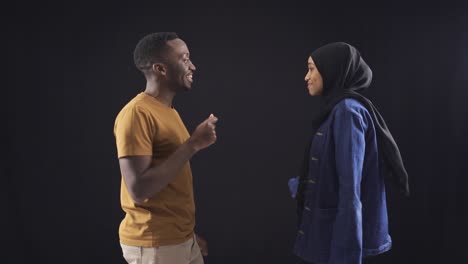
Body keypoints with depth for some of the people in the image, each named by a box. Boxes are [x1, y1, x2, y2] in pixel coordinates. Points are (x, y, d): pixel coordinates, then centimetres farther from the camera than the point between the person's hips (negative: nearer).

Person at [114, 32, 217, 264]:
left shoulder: (169, 112, 10)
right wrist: (192, 144, -22)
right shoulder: (136, 114, -17)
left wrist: (189, 234, 14)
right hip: (153, 245, -8)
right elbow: (139, 189, -25)